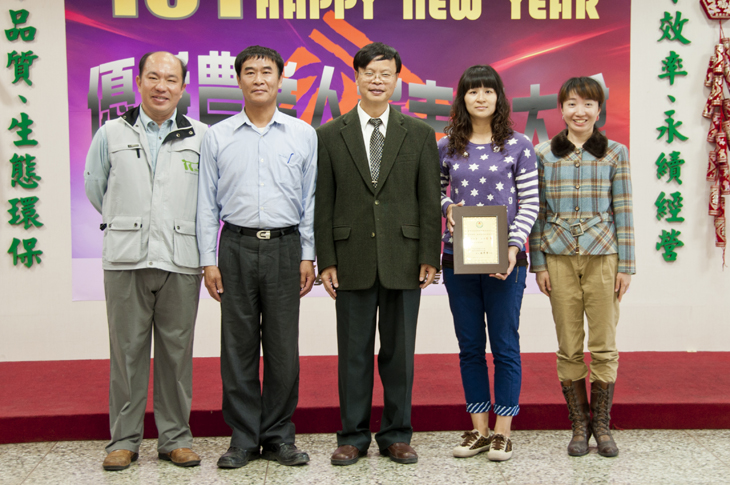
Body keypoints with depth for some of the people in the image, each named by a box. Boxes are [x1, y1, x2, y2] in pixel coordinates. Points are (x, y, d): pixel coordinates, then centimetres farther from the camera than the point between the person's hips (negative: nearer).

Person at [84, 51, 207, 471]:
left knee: (176, 351, 6)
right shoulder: (112, 134, 8)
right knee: (127, 350, 4)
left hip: (181, 262, 0)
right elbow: (94, 185, 20)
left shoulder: (201, 137, 6)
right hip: (126, 260, 0)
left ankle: (176, 437, 17)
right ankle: (124, 439, 15)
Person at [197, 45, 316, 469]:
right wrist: (209, 261, 0)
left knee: (283, 346, 4)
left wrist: (308, 257, 1)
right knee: (238, 346, 4)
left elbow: (310, 200, 7)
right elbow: (207, 203, 6)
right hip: (237, 247, 0)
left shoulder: (303, 134, 7)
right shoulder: (218, 136, 7)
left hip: (284, 247, 0)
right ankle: (243, 438, 15)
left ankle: (279, 436, 17)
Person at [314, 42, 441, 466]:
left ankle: (397, 435, 20)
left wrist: (430, 257, -3)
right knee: (353, 353, 7)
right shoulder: (330, 135, 5)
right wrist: (326, 260, -3)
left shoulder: (419, 134, 6)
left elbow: (430, 200, 4)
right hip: (352, 260, 0)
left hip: (403, 260, 0)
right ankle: (353, 436, 19)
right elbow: (323, 203, 3)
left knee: (399, 352, 8)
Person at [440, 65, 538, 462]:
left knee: (505, 346, 2)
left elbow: (530, 204, 0)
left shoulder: (519, 145, 0)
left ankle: (502, 433, 13)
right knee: (470, 347, 8)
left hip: (504, 259, -2)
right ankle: (479, 431, 19)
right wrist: (448, 207, -5)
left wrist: (515, 247, -12)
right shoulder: (446, 147, 6)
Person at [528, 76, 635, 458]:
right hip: (559, 258, 1)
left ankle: (602, 425, 17)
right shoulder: (543, 154, 5)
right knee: (568, 348, 5)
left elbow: (623, 211, 3)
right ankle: (579, 425, 18)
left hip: (603, 256, 0)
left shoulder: (615, 153, 4)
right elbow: (537, 211, 6)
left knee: (604, 346, 3)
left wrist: (626, 265, -1)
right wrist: (539, 263, 1)